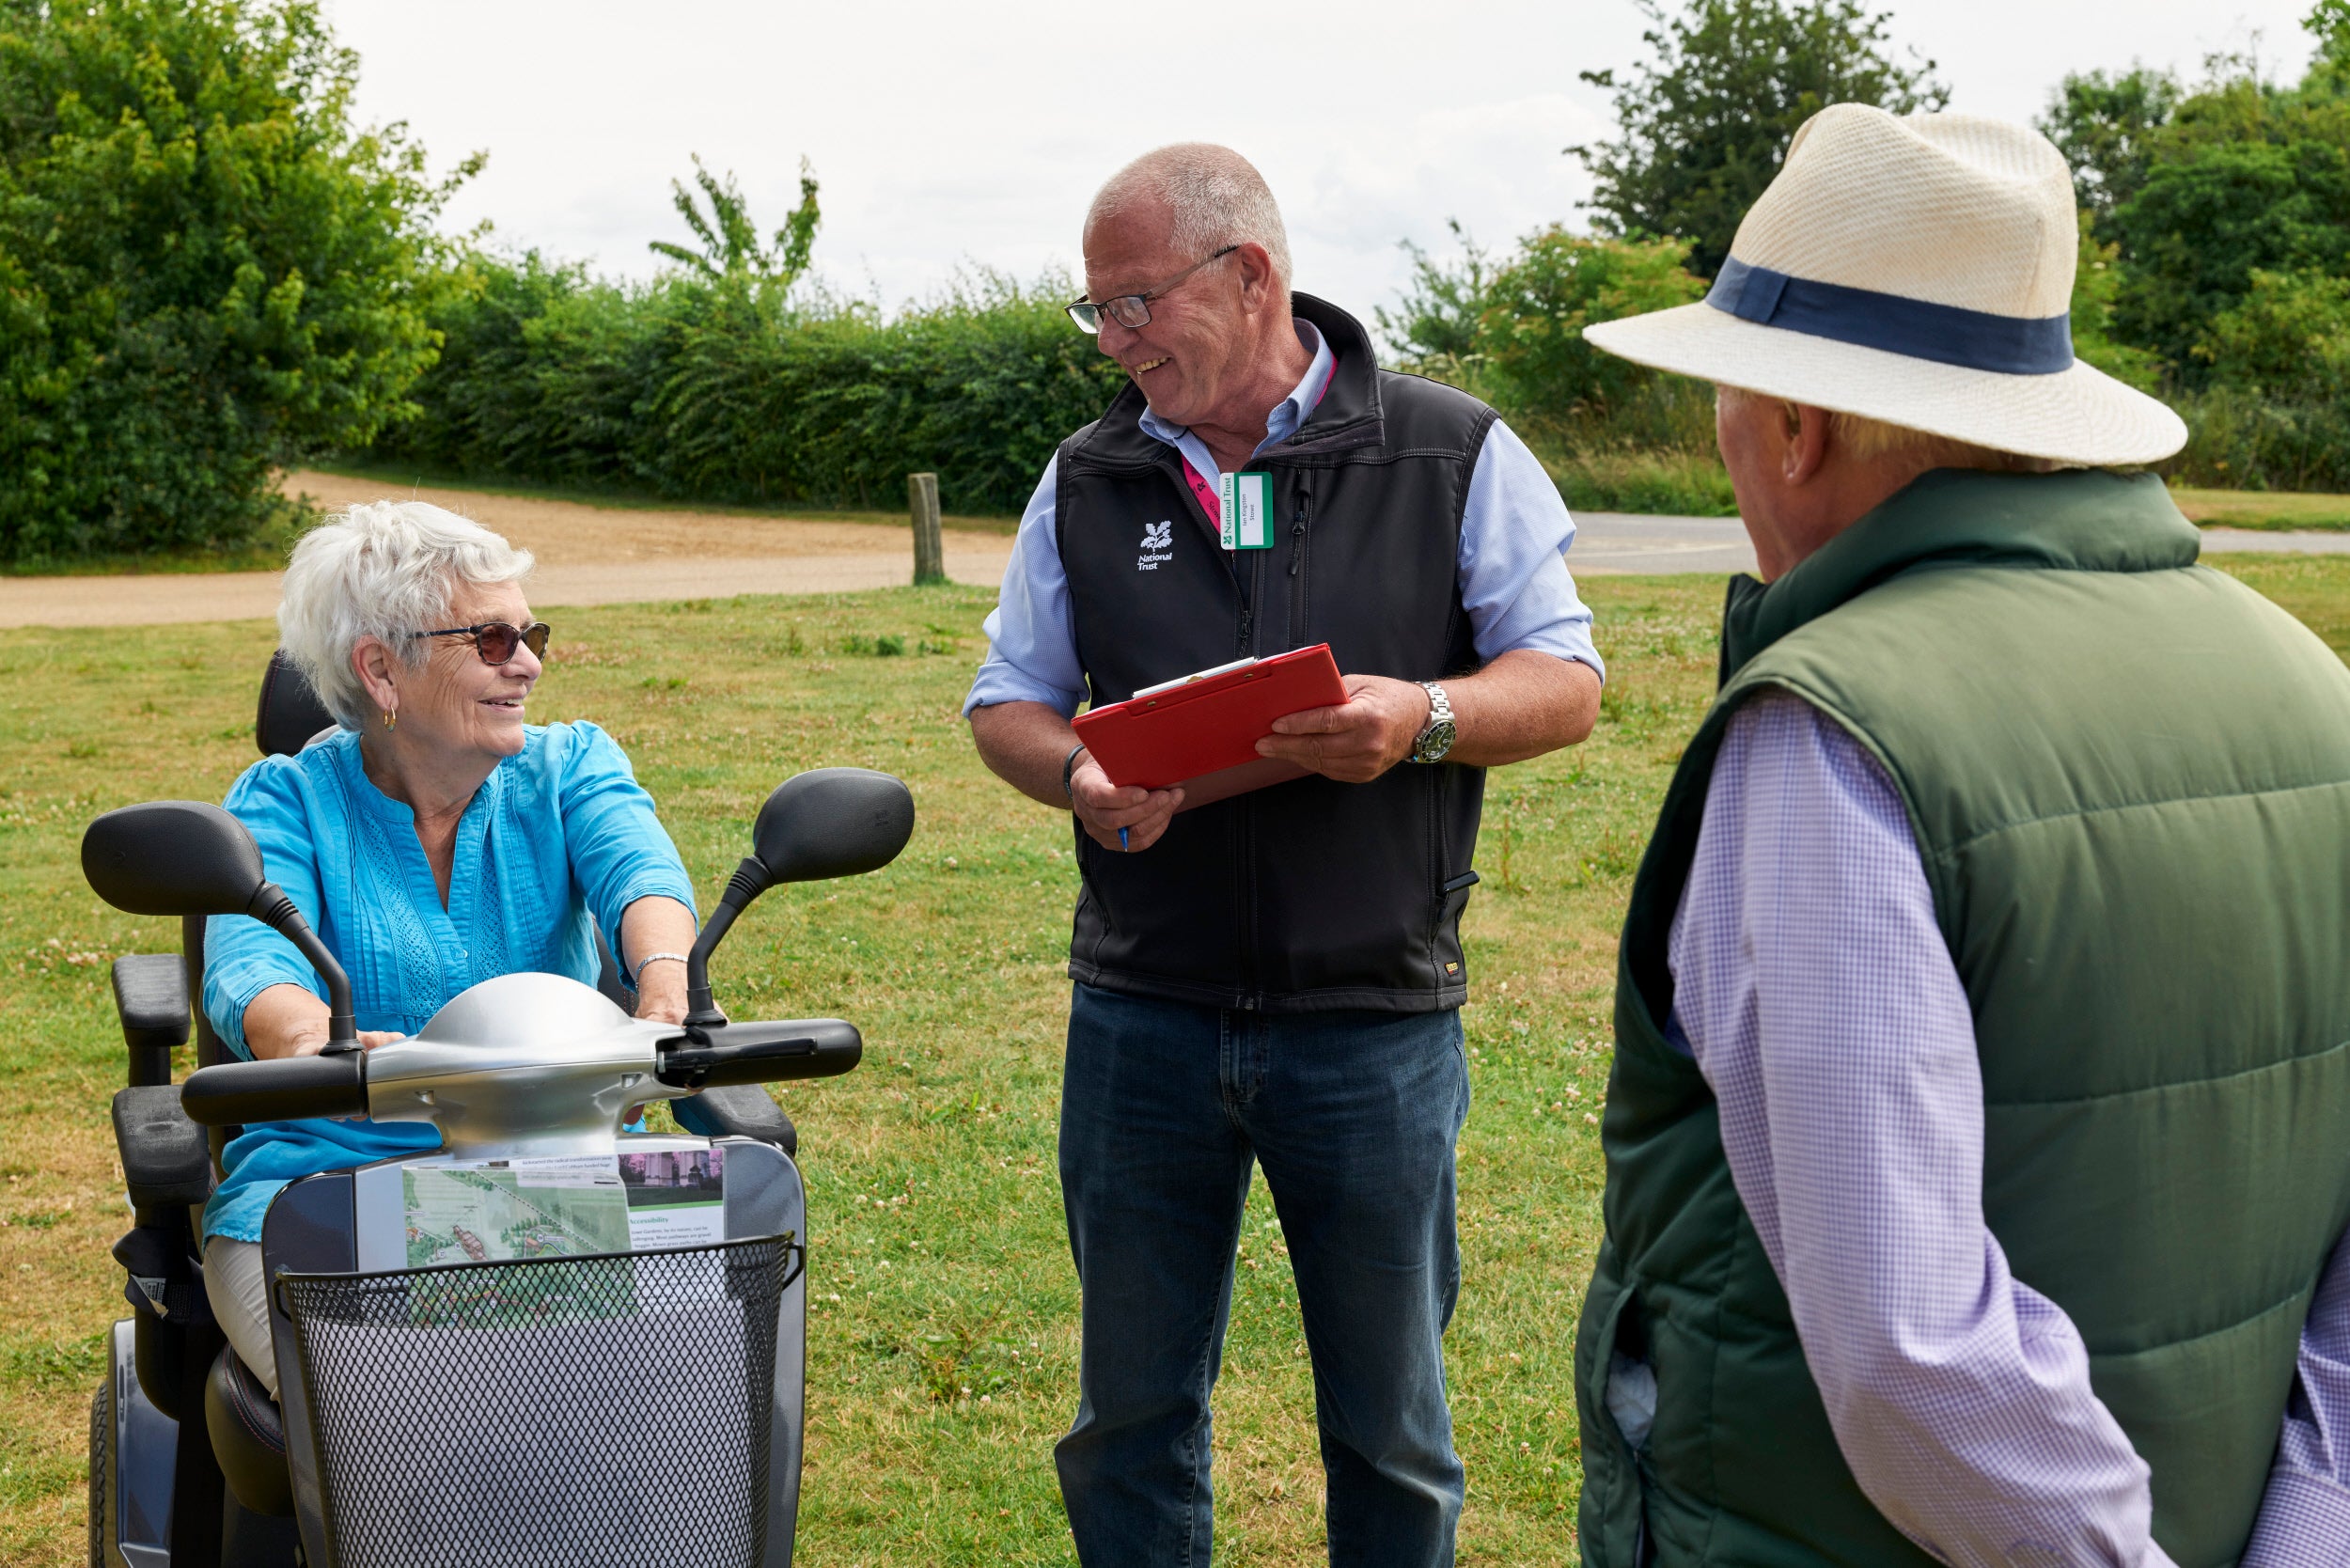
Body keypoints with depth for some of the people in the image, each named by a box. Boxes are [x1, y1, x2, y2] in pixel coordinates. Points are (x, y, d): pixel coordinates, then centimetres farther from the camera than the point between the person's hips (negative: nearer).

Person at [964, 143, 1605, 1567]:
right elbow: (1010, 698, 13)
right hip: (1142, 1020, 3)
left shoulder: (1452, 454, -2)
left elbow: (1566, 683, -1)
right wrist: (1075, 777, -10)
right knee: (1133, 1412, 14)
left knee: (1390, 1426, 12)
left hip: (1374, 1025, -2)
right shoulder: (1088, 482, 7)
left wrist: (1425, 718, -21)